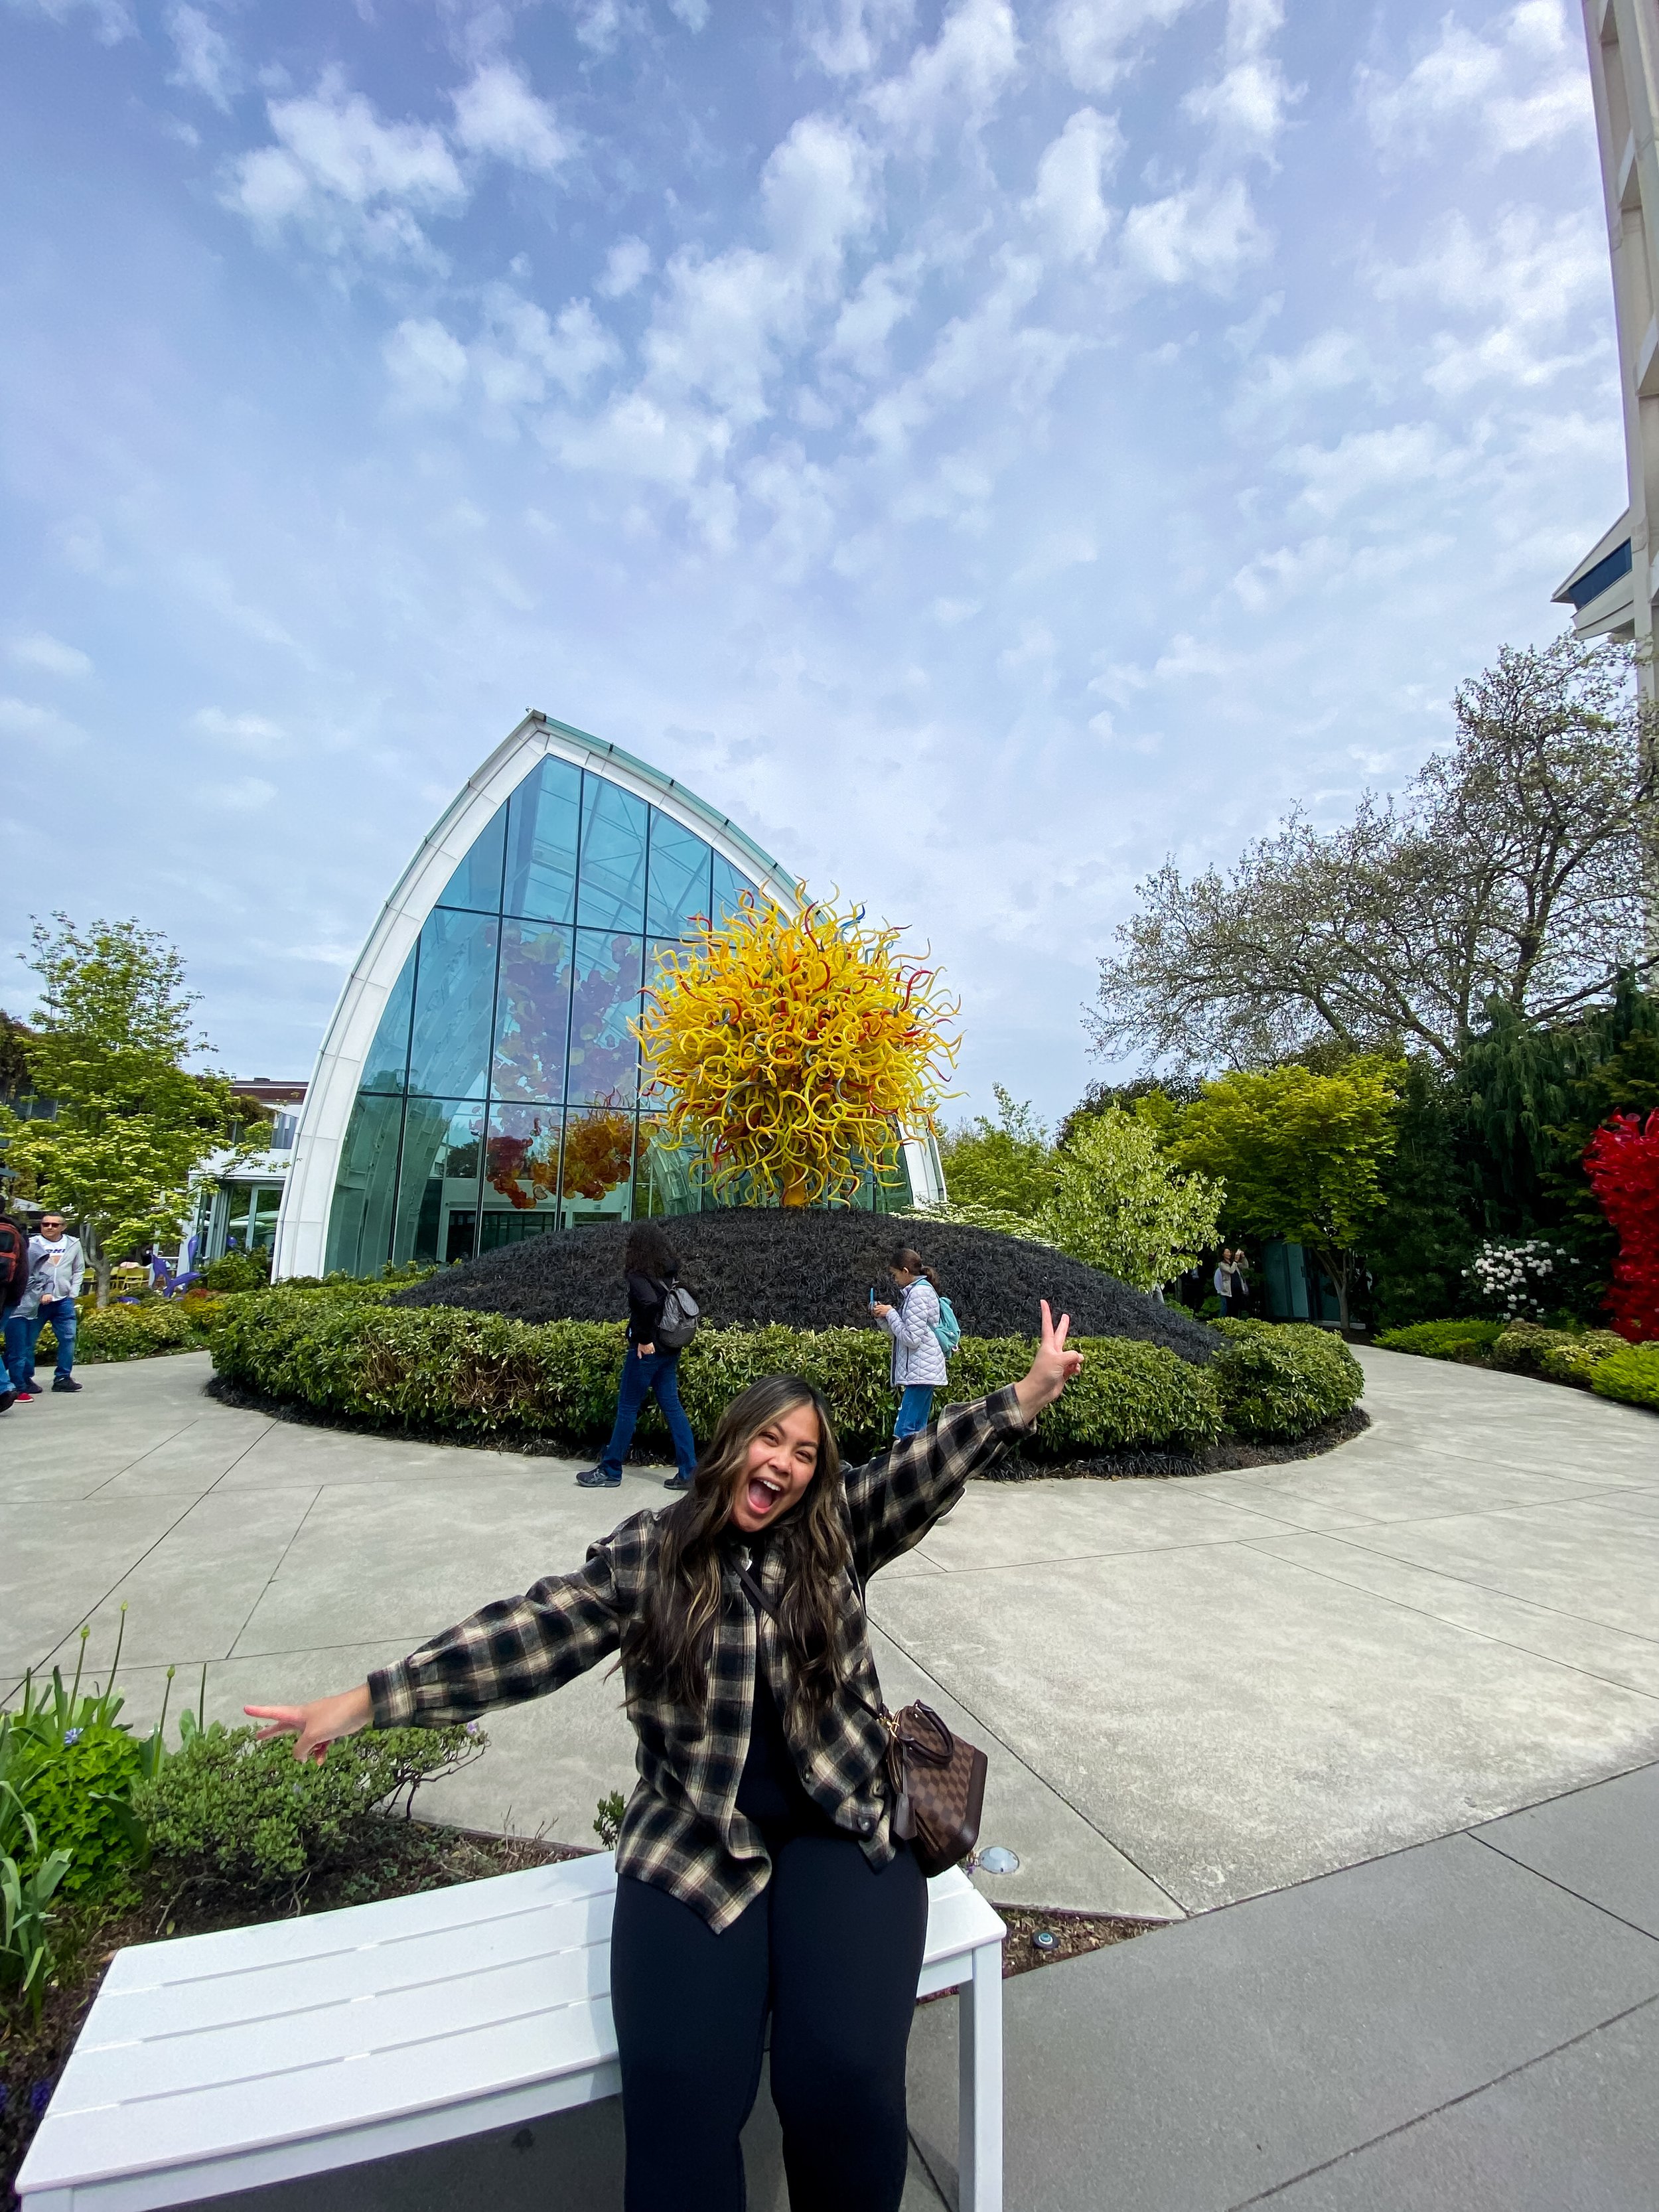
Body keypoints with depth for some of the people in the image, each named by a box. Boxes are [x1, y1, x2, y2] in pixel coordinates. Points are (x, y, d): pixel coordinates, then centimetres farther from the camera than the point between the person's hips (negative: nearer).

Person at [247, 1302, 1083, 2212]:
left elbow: (929, 1464, -8)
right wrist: (365, 1700, -8)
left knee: (846, 2076, -18)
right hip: (692, 1842, 0)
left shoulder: (838, 1530, 2)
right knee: (679, 2093, -21)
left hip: (842, 1828, 1)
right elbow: (529, 1633, -4)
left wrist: (1030, 1392, -19)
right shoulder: (645, 1554, -1)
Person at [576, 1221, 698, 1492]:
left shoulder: (638, 1275, -15)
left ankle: (610, 1471, 18)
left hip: (647, 1350, -7)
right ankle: (688, 1472, 11)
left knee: (627, 1408, 6)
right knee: (672, 1406, 10)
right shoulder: (669, 1271, 7)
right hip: (669, 1349, 7)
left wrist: (645, 1338, -22)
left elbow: (650, 1302, -33)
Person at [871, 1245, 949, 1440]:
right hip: (921, 1372, 10)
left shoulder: (918, 1292, -12)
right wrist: (883, 1318, 7)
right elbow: (901, 1335, 19)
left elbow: (911, 1339, -18)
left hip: (920, 1372, -10)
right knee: (917, 1433, 9)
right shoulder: (921, 1290, 18)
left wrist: (891, 1313, -8)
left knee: (903, 1434, -13)